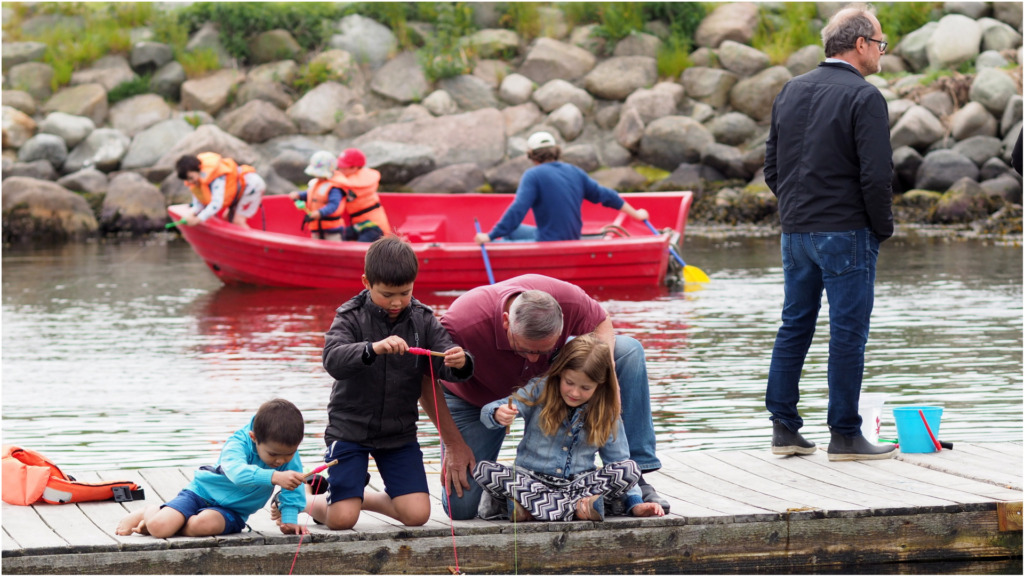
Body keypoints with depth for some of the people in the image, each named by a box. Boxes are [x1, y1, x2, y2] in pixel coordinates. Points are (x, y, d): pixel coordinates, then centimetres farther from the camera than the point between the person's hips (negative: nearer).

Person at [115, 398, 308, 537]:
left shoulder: (289, 451, -14)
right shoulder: (237, 444, -27)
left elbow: (293, 488, -4)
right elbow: (236, 471, -47)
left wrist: (289, 518, -18)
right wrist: (274, 477, -62)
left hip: (232, 510, 3)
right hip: (202, 492, -3)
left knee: (203, 524, -34)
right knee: (159, 526, -24)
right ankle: (147, 513, 16)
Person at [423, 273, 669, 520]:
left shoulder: (568, 299, -34)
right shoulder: (464, 324, -43)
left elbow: (602, 323, -10)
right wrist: (453, 444, -20)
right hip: (476, 398, -3)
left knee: (629, 350, -17)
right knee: (461, 507, -17)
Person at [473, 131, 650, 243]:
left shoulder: (533, 175, -12)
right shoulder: (574, 172, 9)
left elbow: (517, 210, -21)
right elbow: (606, 196, 15)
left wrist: (490, 236, -20)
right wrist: (636, 214, 27)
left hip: (549, 244, -8)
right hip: (572, 239, 8)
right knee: (511, 231, 23)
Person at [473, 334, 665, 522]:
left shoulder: (606, 415, 4)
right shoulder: (539, 391, -1)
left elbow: (618, 461, 9)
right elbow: (489, 412, -11)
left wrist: (634, 503, -3)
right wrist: (498, 415, -36)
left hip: (579, 484, 1)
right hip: (533, 480, -1)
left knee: (630, 468, -24)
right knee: (482, 470, -29)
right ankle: (575, 508, -38)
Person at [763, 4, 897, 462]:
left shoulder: (790, 92, 11)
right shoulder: (863, 97, -11)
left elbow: (772, 168, 14)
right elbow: (875, 175, -16)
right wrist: (882, 229, -4)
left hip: (795, 231, 7)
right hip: (845, 234, -7)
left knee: (794, 326, 13)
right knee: (848, 333, -2)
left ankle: (784, 427, 14)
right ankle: (845, 436, 0)